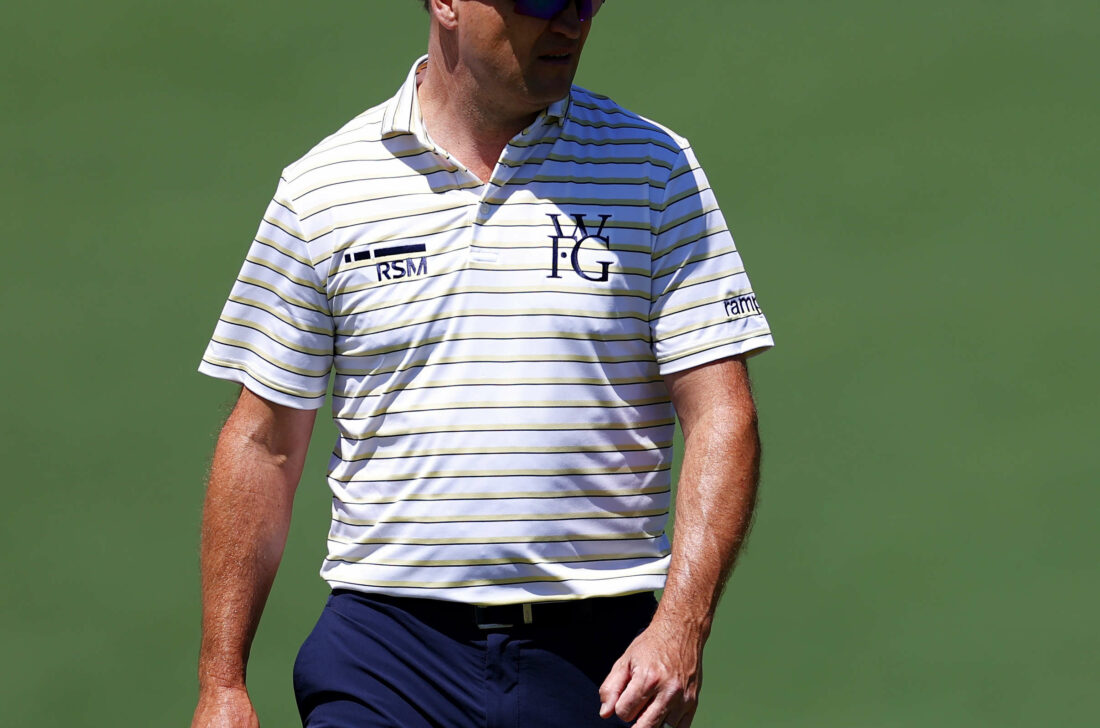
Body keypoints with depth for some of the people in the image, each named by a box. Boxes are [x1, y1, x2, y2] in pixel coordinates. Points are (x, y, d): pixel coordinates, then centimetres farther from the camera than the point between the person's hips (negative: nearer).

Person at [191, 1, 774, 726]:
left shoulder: (656, 170, 4)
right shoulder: (322, 187, 5)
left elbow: (721, 418, -2)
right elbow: (263, 444, 9)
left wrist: (680, 625, -17)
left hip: (599, 659, 0)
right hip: (385, 646, 0)